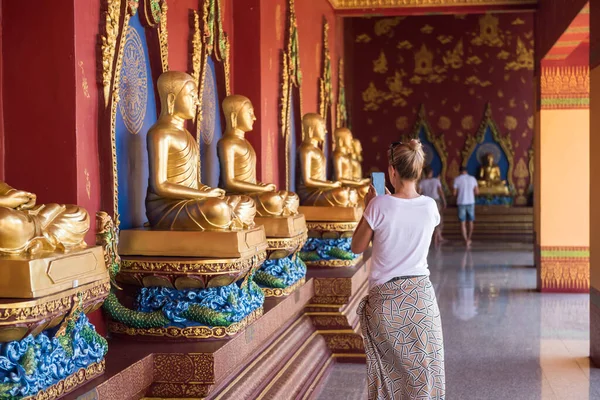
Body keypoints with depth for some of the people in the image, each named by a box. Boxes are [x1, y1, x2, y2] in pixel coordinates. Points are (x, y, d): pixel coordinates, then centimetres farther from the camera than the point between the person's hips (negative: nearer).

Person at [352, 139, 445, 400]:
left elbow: (357, 247, -3)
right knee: (424, 367, 8)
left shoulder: (380, 206, -14)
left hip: (386, 298, -2)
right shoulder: (430, 206, -3)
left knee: (390, 367, 11)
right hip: (420, 294, 2)